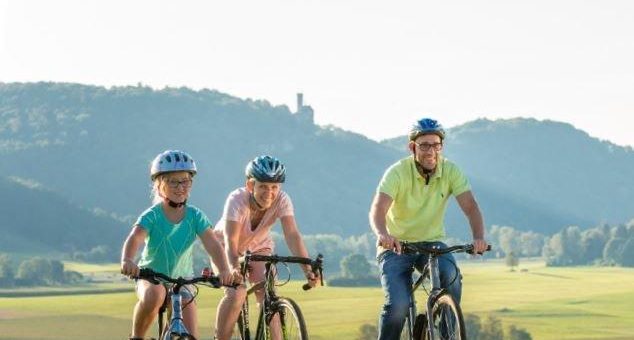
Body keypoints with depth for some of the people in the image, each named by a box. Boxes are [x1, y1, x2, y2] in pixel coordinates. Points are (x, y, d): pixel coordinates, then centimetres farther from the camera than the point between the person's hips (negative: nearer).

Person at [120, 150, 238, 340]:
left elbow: (213, 245, -19)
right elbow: (135, 238, -32)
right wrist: (127, 261, -54)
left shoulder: (195, 216, -8)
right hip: (151, 279, -2)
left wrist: (224, 271, -39)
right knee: (154, 295, -38)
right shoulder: (152, 216, -15)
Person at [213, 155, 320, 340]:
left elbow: (292, 235, -33)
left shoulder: (282, 200, -25)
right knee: (236, 294, -26)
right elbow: (230, 240, -41)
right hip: (225, 248, -3)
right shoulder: (237, 199, -33)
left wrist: (307, 269, -47)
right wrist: (235, 268, -59)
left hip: (259, 247, 3)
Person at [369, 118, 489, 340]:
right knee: (398, 305, -24)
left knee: (451, 276, -30)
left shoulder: (450, 171, -9)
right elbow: (378, 209, -31)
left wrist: (478, 237, -39)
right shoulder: (398, 172, -18)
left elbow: (470, 206, -19)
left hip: (432, 244, 2)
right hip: (396, 246, -2)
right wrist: (382, 234, -54)